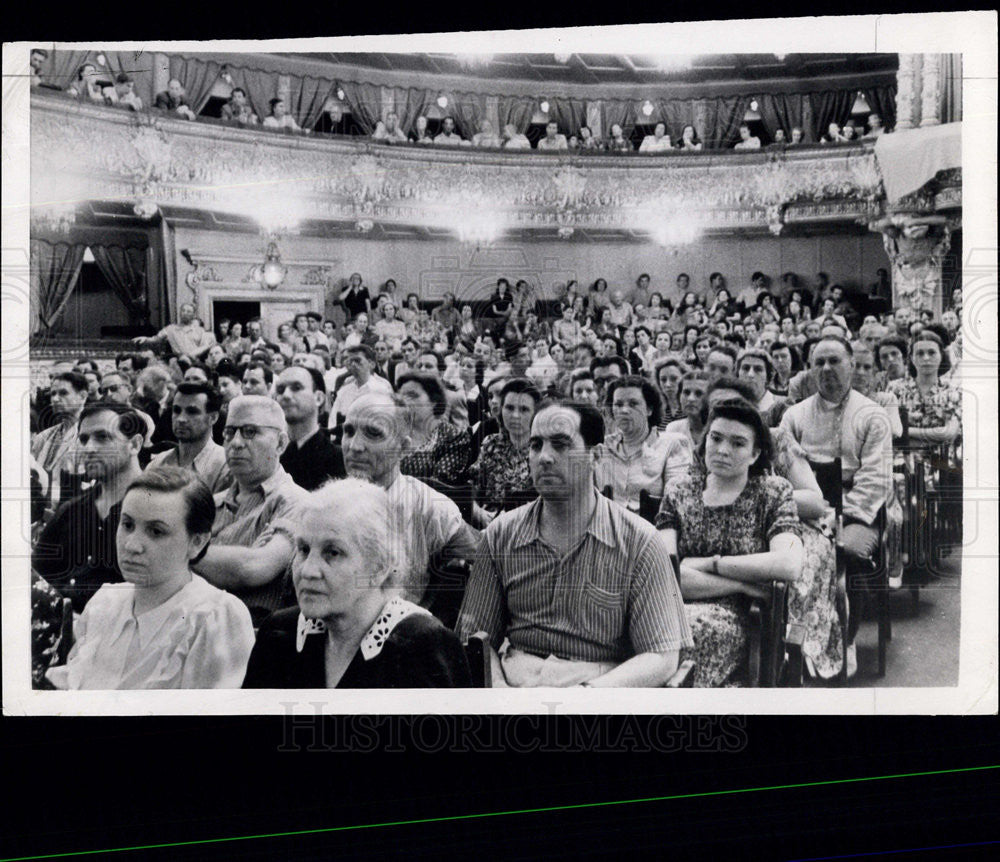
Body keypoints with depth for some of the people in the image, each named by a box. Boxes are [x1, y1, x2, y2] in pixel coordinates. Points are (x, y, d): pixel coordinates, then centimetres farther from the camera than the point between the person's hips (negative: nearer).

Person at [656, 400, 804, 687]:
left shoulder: (773, 492, 10)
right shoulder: (678, 491, 13)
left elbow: (789, 566, -11)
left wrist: (708, 564, -7)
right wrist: (744, 585, -6)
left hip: (732, 619, -2)